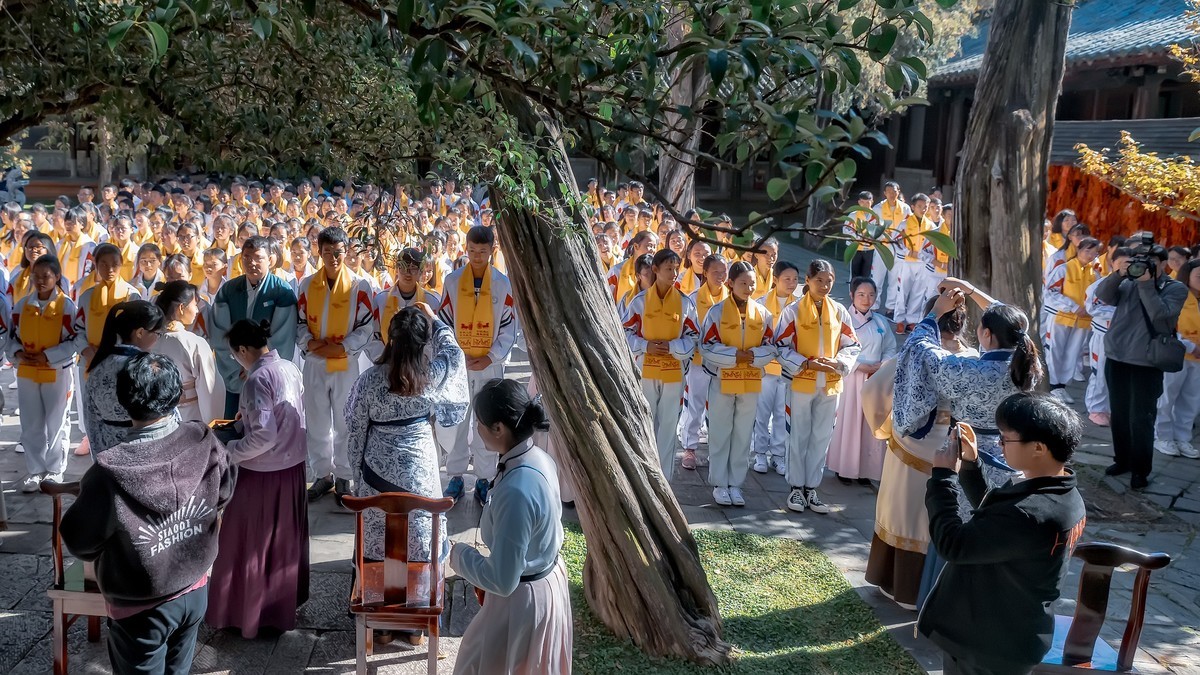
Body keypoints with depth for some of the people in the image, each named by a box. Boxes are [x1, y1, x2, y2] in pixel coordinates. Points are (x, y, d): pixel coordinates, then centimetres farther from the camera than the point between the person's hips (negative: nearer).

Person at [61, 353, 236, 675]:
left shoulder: (111, 471, -30)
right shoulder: (205, 442, -17)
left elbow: (79, 541, -15)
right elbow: (224, 493, 3)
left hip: (140, 609, -4)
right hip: (196, 591, 4)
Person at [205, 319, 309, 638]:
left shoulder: (258, 379, -21)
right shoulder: (291, 369, 1)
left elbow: (263, 435, -25)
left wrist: (229, 451, -13)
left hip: (263, 472, -7)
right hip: (293, 466, 8)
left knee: (250, 544, 9)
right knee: (287, 539, 20)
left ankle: (246, 612, 22)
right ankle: (286, 601, 35)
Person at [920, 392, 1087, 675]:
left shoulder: (1029, 515, -34)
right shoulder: (1065, 497, -2)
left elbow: (953, 545, -29)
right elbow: (991, 511, 14)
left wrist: (942, 476, -19)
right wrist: (970, 463, 3)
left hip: (988, 648, -9)